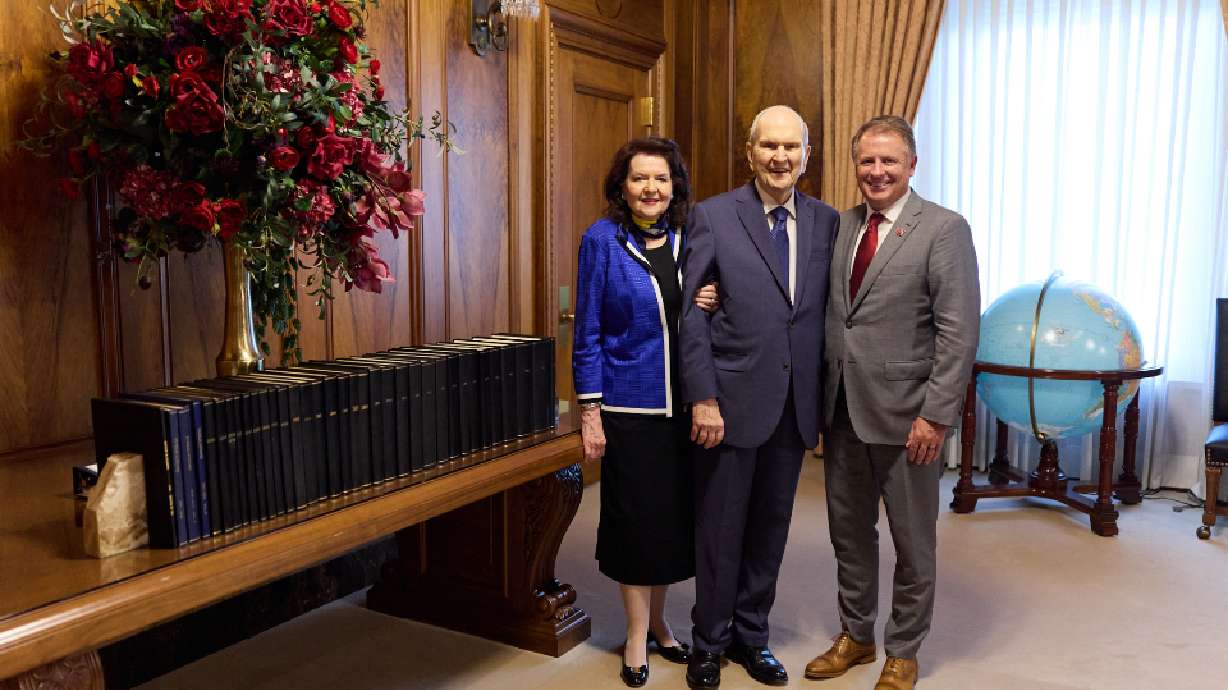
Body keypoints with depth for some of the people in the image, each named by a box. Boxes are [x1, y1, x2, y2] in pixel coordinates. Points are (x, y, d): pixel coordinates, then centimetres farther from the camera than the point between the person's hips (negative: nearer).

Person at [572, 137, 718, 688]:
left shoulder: (688, 239, 5)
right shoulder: (602, 239, -6)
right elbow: (588, 331, -5)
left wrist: (708, 306, -9)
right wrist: (589, 412, -8)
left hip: (683, 404, 4)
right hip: (628, 404, -4)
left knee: (675, 512, 11)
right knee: (634, 516, 5)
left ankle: (657, 620, 32)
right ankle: (637, 635, 23)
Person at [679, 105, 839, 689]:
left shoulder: (826, 221, 7)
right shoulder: (712, 216, -5)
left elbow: (828, 313, 9)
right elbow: (691, 314, -7)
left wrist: (826, 399, 5)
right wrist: (703, 398, -12)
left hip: (795, 404, 4)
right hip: (733, 399, -3)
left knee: (771, 525, 14)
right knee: (720, 527, 8)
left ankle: (750, 635, 33)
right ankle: (709, 642, 28)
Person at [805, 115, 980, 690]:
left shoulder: (944, 229, -9)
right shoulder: (841, 226, 8)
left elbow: (959, 331, -14)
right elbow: (827, 313, 10)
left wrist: (935, 415, -18)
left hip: (903, 413, -5)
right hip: (843, 407, 5)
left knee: (912, 541, 11)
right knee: (848, 530, 17)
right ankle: (855, 635, 36)